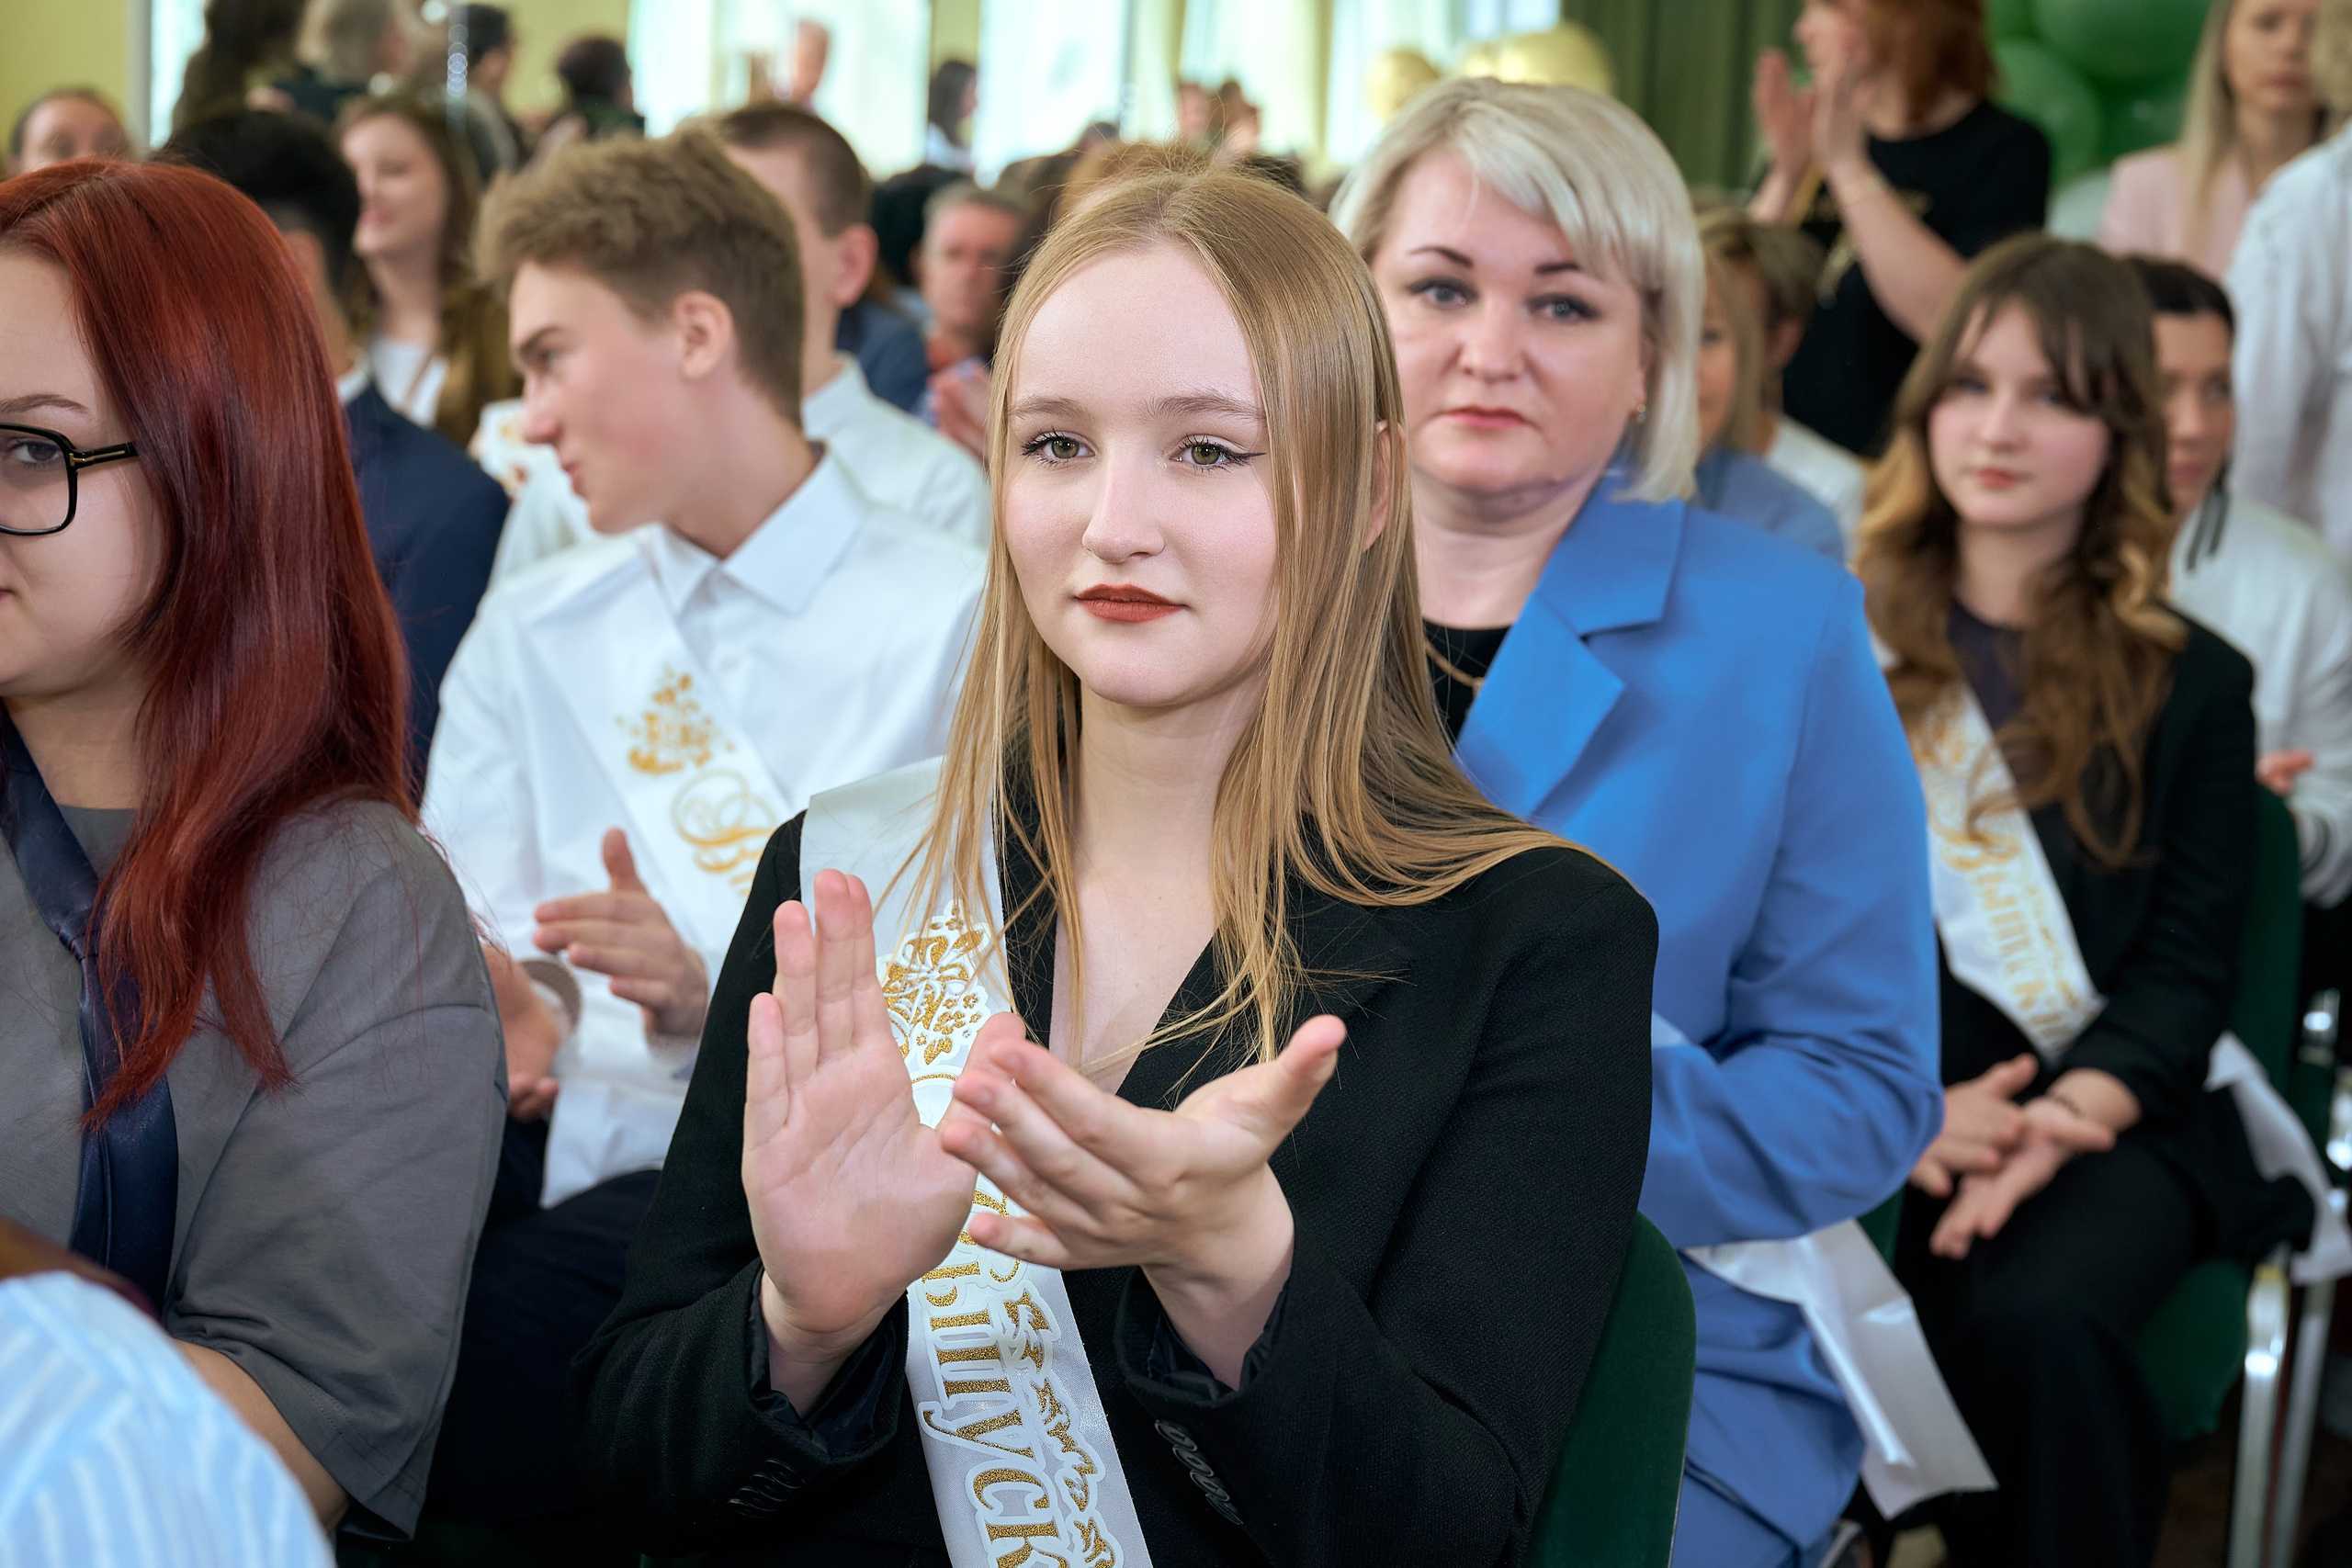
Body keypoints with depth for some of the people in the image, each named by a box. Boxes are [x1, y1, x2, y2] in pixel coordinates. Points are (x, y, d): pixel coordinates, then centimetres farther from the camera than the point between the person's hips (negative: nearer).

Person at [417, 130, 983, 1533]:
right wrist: (491, 994, -10)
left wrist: (717, 994, -20)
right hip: (543, 1140, 4)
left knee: (481, 1350, -33)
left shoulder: (959, 619, 2)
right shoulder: (529, 634, 21)